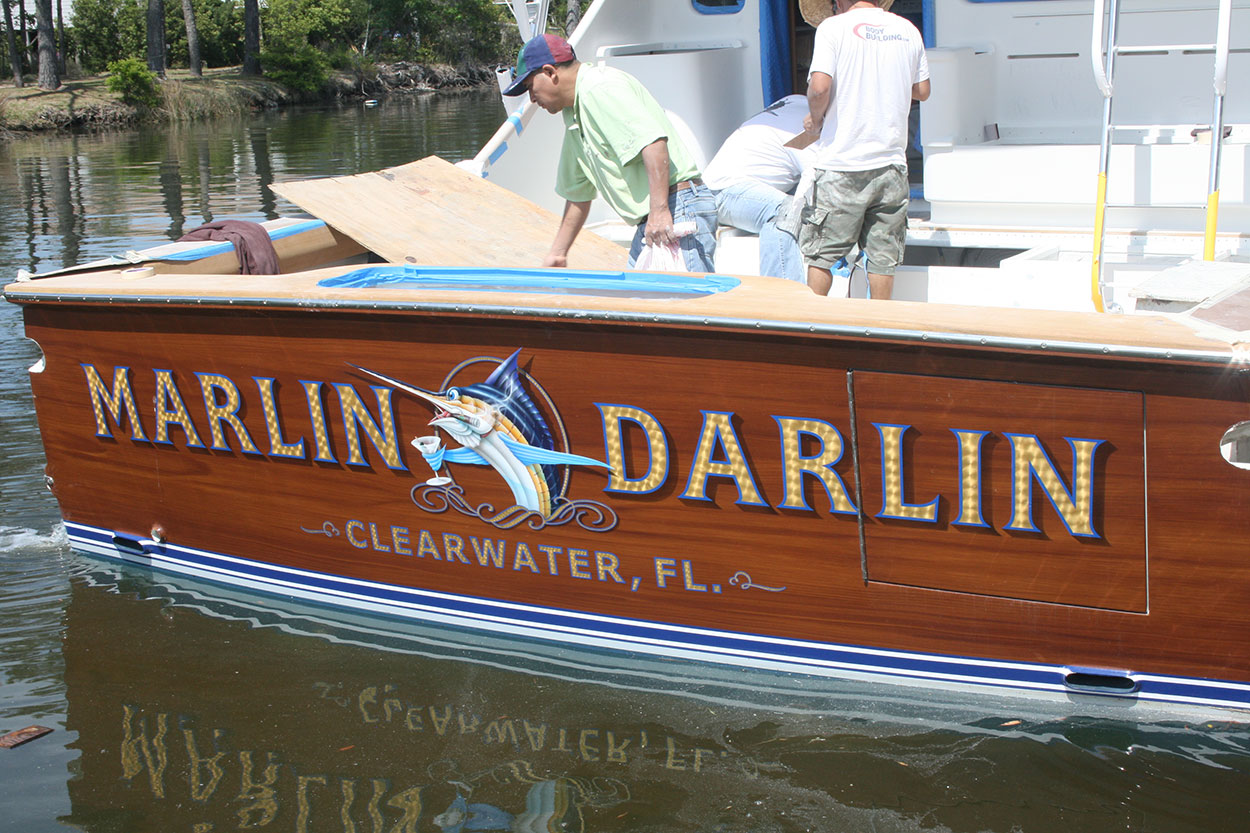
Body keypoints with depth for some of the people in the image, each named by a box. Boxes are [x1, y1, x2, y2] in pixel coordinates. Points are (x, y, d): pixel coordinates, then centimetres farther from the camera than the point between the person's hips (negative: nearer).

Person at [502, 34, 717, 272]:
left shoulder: (599, 88, -11)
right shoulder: (574, 115, 23)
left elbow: (653, 140, -25)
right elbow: (577, 192, 30)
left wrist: (659, 210, -30)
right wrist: (557, 253, 31)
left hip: (677, 208, -11)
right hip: (650, 224, 11)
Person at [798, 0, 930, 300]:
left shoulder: (833, 27, -6)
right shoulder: (907, 29, 8)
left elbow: (820, 87, -18)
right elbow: (922, 91, 16)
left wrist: (816, 117, 1)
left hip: (842, 163, -4)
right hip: (891, 160, 4)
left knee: (821, 253, 7)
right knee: (883, 258, 9)